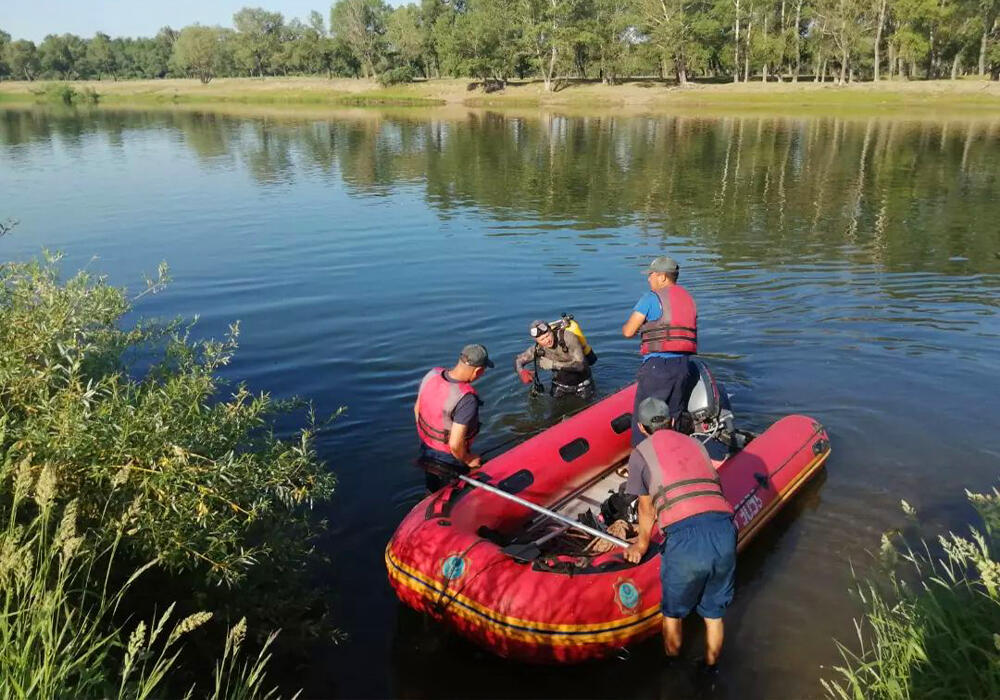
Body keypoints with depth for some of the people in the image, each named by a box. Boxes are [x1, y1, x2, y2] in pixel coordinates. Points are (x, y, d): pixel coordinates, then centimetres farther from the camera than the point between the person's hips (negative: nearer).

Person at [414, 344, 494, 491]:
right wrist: (468, 460, -11)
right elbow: (455, 445, -32)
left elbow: (417, 409, 0)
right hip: (449, 458, -6)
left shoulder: (431, 375, -15)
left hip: (426, 449, 6)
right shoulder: (467, 399, -35)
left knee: (432, 491, 30)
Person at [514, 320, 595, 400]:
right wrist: (522, 372, -28)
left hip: (582, 385, -3)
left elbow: (580, 365, -34)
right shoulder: (538, 349, -18)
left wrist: (553, 364, -38)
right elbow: (518, 360, -5)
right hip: (560, 385, 3)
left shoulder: (568, 337, -29)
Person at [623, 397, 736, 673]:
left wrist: (641, 545, 39)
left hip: (685, 539, -4)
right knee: (714, 614, 25)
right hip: (724, 530, 4)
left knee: (672, 613, 23)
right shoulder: (696, 445, 25)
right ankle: (710, 671, 43)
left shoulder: (640, 454, 13)